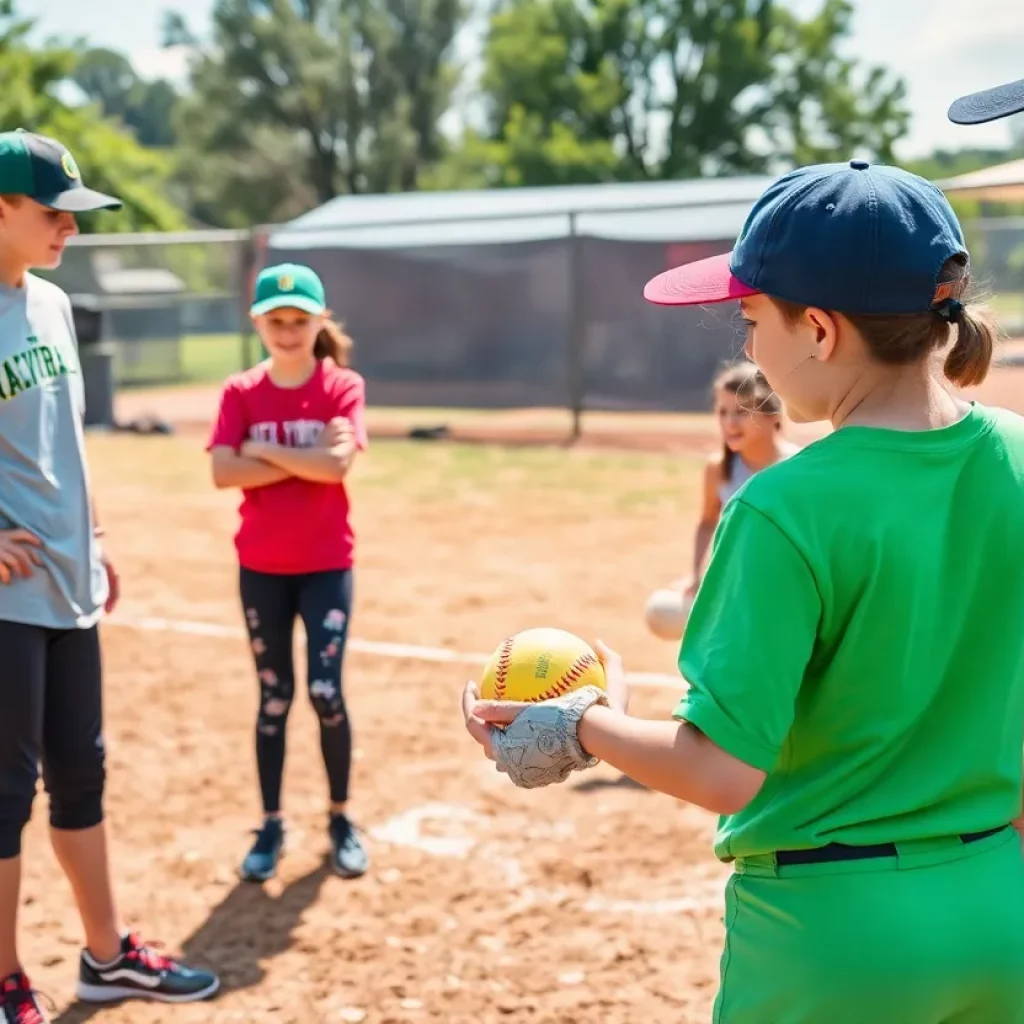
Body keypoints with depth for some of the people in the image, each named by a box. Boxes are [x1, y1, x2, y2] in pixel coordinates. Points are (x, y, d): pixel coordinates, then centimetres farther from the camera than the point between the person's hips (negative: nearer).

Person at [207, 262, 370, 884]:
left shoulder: (343, 386, -4)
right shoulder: (240, 392, 1)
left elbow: (336, 464, -20)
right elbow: (223, 473, -13)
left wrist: (263, 449, -13)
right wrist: (304, 459, -17)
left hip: (327, 565, -2)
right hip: (261, 568, 2)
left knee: (327, 693, -4)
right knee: (274, 697, 8)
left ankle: (341, 819, 15)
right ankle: (272, 825, 17)